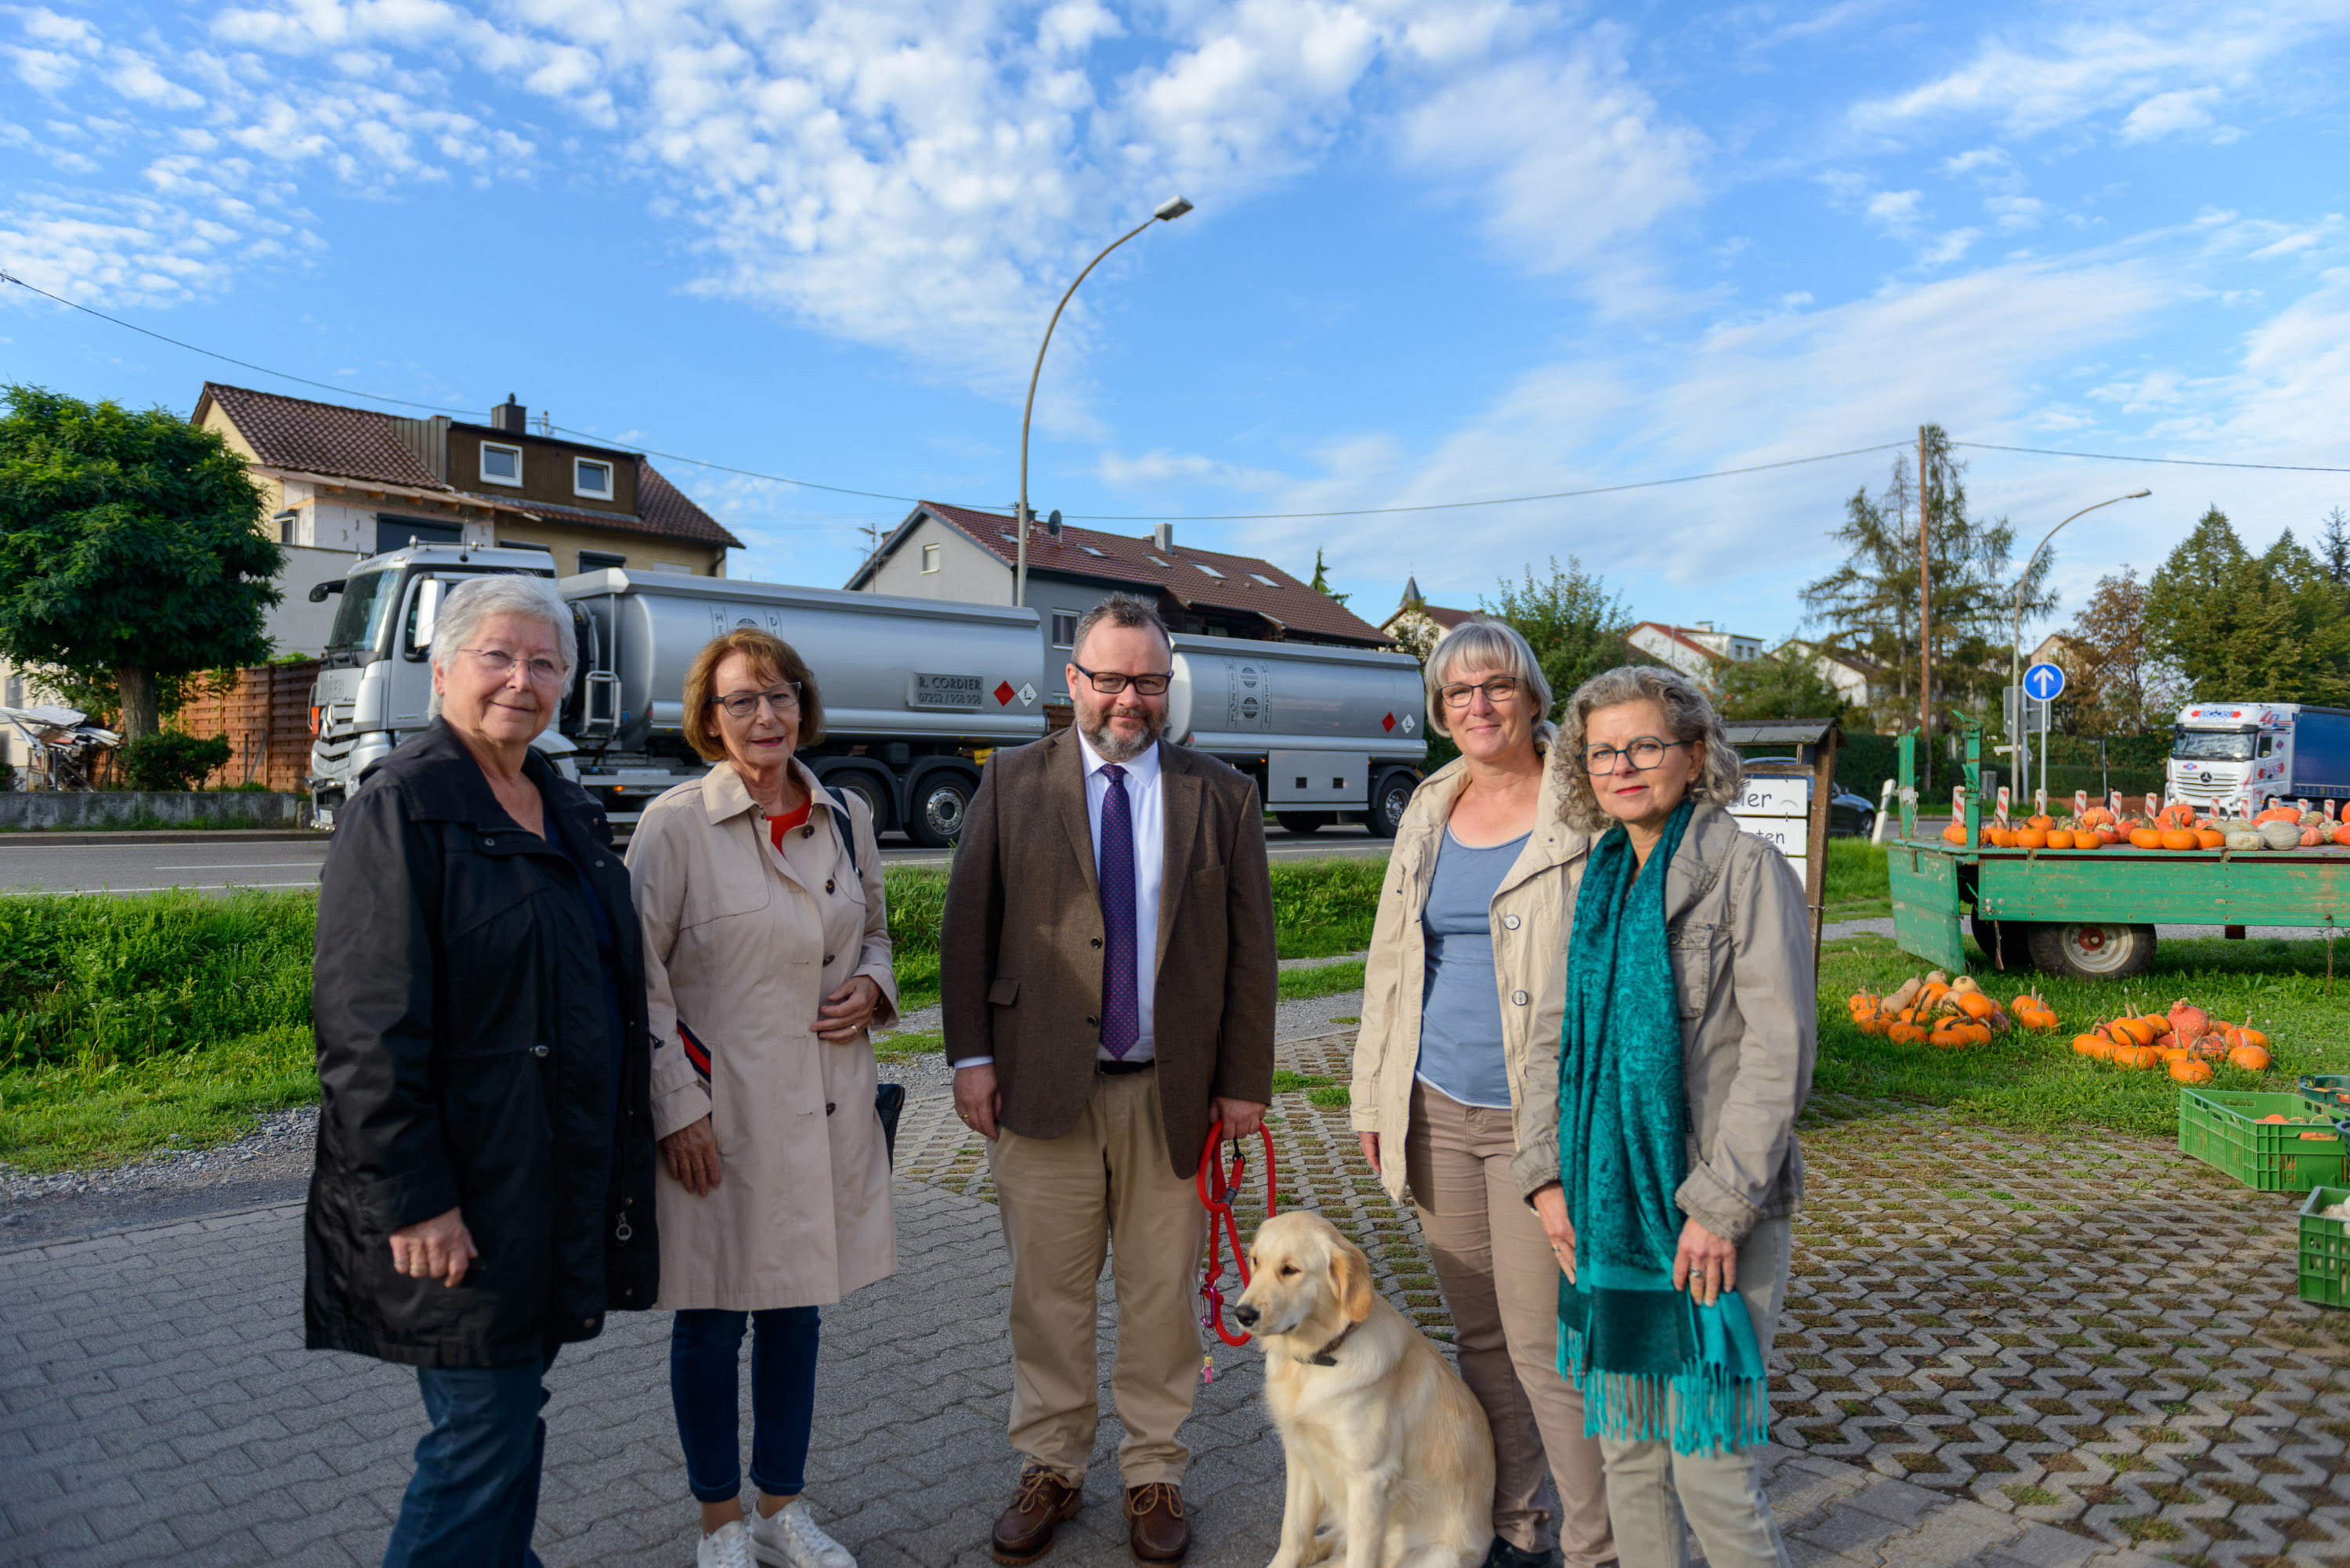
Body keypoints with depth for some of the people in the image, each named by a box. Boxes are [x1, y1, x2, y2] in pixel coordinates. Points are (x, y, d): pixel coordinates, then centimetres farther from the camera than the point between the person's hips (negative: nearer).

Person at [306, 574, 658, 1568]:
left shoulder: (569, 811, 12)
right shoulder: (402, 806, -11)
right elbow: (366, 1027, -17)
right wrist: (414, 1199, -19)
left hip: (560, 1177, 7)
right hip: (463, 1195, -7)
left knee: (512, 1406, 19)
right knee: (486, 1430, 0)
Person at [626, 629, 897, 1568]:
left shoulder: (846, 818, 4)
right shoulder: (676, 824, -10)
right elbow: (641, 978, -8)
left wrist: (873, 987, -3)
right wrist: (676, 1108, -12)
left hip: (826, 1108, 4)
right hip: (720, 1113, -4)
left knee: (796, 1308, 17)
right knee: (713, 1320, 9)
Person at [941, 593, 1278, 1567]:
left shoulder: (1222, 797, 4)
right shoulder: (1012, 784, 3)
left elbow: (1251, 950, 4)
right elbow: (967, 928, 3)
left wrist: (1245, 1081, 1)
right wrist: (971, 1056, -4)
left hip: (1172, 1090, 0)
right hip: (1043, 1084, 0)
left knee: (1162, 1294, 11)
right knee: (1047, 1292, 11)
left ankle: (1154, 1475, 30)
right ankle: (1049, 1470, 30)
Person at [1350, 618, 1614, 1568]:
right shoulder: (1428, 813, 11)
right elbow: (1390, 964, 15)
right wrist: (1374, 1096, 13)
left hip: (1538, 1119, -6)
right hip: (1437, 1109, 6)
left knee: (1542, 1345, 0)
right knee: (1478, 1335, 16)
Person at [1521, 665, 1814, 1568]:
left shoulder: (1746, 869, -8)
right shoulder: (1596, 882, 10)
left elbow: (1780, 1049, -13)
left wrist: (1722, 1203, -16)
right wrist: (1551, 1174, 6)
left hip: (1713, 1217, -6)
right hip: (1610, 1204, 6)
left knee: (1707, 1463, -1)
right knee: (1624, 1446, 15)